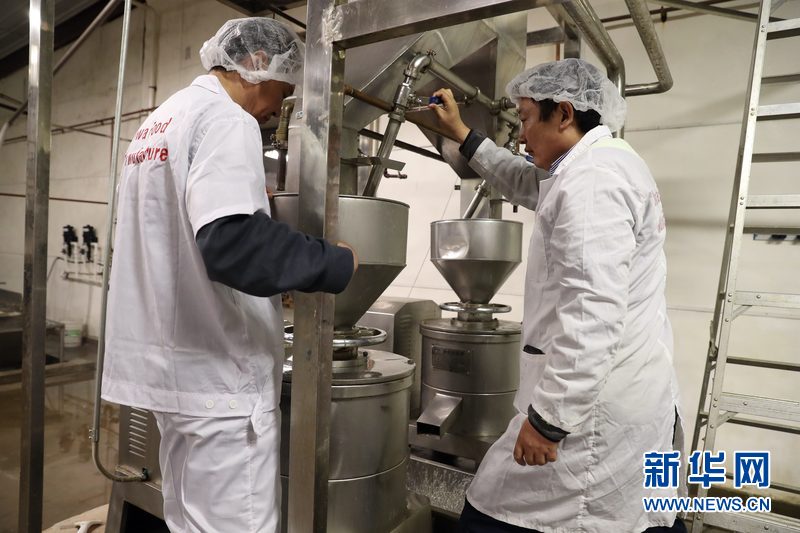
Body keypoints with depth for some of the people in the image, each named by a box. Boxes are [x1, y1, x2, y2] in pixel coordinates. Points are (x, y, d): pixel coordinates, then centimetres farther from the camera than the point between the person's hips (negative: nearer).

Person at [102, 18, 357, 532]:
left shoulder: (159, 121, 17)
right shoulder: (224, 119, -13)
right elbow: (231, 242, -28)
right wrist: (336, 263, -17)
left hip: (169, 359, 10)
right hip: (218, 367, -10)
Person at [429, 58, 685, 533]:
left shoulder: (592, 179, -18)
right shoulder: (607, 164, 16)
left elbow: (591, 316, -26)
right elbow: (524, 183, 30)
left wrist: (548, 419, -21)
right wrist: (460, 132, 32)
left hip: (595, 403, -11)